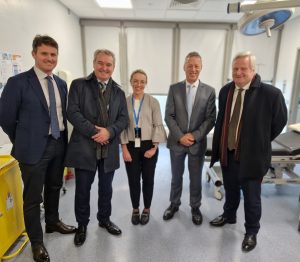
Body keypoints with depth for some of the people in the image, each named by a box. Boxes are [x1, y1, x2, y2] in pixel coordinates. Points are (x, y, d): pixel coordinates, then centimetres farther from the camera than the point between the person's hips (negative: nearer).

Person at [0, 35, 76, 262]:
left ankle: (53, 222, 45)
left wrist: (63, 139, 8)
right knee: (33, 196, 8)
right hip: (34, 147, -5)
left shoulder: (61, 83, 7)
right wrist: (23, 142, 2)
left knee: (54, 187, 21)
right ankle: (37, 242, 28)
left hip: (59, 143, 6)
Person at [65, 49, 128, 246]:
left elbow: (124, 118, 3)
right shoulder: (79, 85, 0)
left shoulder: (119, 91, 10)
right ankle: (82, 225, 32)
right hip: (84, 147, -2)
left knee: (106, 188, 17)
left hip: (109, 149, 3)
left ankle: (104, 219, 39)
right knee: (83, 189, 10)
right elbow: (72, 112, -10)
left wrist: (109, 131, -15)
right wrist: (94, 131, -17)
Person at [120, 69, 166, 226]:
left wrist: (154, 147, -9)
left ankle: (147, 209, 31)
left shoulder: (153, 102, -1)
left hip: (149, 146, -1)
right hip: (131, 146, 1)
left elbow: (158, 125, -3)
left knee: (148, 179, 10)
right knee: (133, 179, 10)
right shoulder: (124, 102, 2)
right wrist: (124, 148, -6)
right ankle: (135, 209, 31)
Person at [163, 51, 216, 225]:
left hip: (198, 142, 0)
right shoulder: (174, 88, -1)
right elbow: (169, 116, -4)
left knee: (196, 178, 14)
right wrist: (180, 136, -14)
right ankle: (174, 204, 37)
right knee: (176, 177, 16)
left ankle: (195, 207, 35)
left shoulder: (209, 91, -1)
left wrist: (195, 136, -15)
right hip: (177, 141, 1)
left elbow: (211, 119, -4)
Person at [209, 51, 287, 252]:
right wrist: (219, 147, 9)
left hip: (251, 156, -4)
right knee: (230, 190, 24)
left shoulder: (270, 93, -16)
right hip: (227, 153, 5)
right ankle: (229, 216, 49)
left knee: (252, 197, 13)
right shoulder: (225, 91, 1)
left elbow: (280, 122, -3)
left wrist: (260, 142, 5)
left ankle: (251, 232, 36)